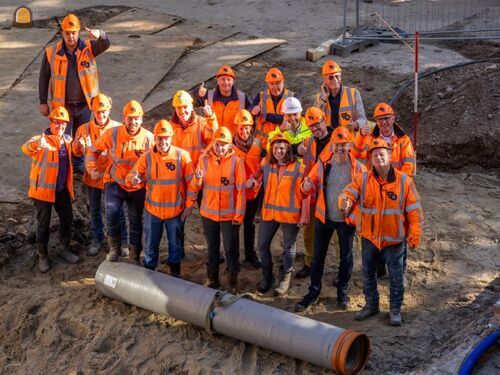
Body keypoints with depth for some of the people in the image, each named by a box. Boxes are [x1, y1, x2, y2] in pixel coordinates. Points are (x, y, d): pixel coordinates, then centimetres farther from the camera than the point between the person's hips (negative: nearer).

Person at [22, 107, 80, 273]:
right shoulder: (41, 140, -16)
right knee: (43, 224, 5)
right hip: (43, 189, -5)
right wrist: (35, 144, -63)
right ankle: (43, 256, 21)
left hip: (62, 189, 5)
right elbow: (25, 148, -38)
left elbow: (72, 155, 23)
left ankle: (66, 249, 34)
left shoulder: (67, 139, 3)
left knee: (67, 219, 15)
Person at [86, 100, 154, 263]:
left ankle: (134, 256, 31)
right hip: (115, 182, -1)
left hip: (138, 186, 1)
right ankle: (114, 248, 4)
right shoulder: (113, 133, -13)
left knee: (136, 221, 11)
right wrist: (92, 168, -8)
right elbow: (95, 150, 1)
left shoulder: (149, 138, -13)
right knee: (112, 212, -21)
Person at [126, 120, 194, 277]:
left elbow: (190, 182, -5)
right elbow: (133, 176, -3)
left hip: (176, 210, -1)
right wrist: (134, 179, -27)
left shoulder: (182, 155, -10)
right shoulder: (147, 157, -6)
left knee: (175, 243, 15)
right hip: (152, 209, 1)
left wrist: (189, 205, -5)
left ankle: (175, 272, 34)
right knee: (151, 243, 13)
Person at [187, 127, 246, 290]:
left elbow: (240, 190, -8)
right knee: (212, 247, 16)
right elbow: (195, 185, 2)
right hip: (208, 213, 3)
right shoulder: (204, 159, -1)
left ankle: (233, 280, 19)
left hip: (229, 214, -3)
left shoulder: (236, 162, -9)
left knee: (230, 248, 4)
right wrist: (197, 178, -21)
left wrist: (239, 214, -10)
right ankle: (212, 278, 29)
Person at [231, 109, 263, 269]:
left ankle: (250, 254, 32)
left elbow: (262, 165, 9)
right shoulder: (230, 144, -14)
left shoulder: (257, 144, -4)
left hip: (253, 191, 3)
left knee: (249, 224, 18)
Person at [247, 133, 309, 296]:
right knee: (263, 245, 10)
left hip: (290, 214, -4)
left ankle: (285, 280, 26)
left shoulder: (299, 167, -11)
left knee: (288, 248, 11)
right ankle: (267, 276, 30)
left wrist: (304, 217, -10)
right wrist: (252, 182, -21)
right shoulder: (266, 164, -1)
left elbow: (304, 194, -9)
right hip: (269, 212, 4)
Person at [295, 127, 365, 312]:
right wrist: (307, 185, -23)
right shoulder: (323, 163, -4)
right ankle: (313, 292, 23)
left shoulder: (357, 167, -9)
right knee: (318, 256, 10)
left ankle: (342, 291, 30)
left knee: (346, 256, 13)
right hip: (324, 217, 1)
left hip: (346, 219, -1)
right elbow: (312, 182, 1)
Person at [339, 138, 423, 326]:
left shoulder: (404, 181, -10)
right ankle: (371, 305, 36)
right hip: (369, 237, 2)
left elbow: (414, 210, -6)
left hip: (394, 238, -2)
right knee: (368, 273, 17)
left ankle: (395, 309, 27)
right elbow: (348, 193, -13)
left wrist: (415, 235, -7)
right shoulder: (363, 179, -5)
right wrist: (345, 202, -38)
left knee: (395, 276, 9)